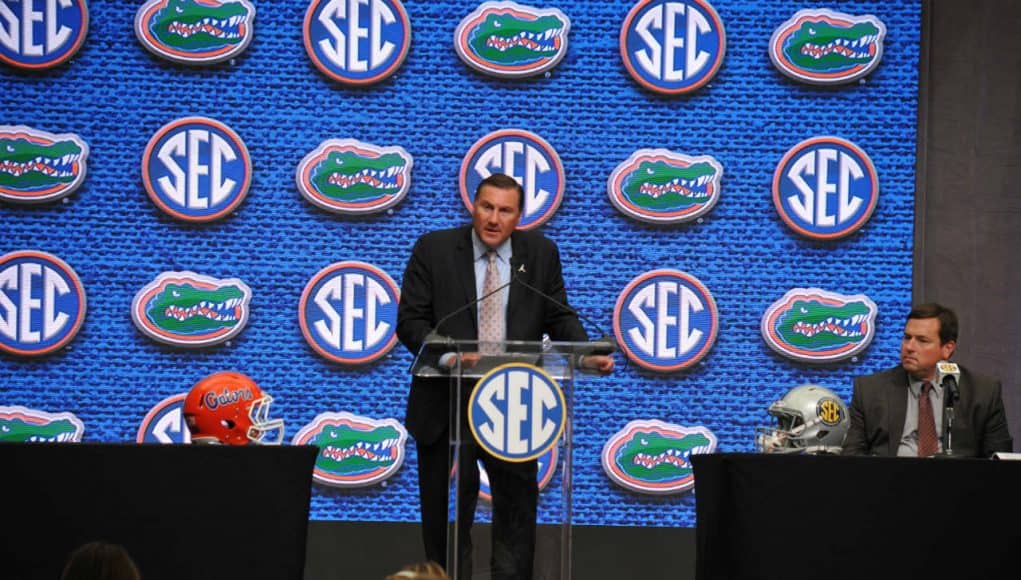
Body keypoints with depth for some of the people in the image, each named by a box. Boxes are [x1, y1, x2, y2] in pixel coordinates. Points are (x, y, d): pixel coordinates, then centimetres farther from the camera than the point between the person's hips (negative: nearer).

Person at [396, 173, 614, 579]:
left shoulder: (541, 252, 5)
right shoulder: (434, 249, -2)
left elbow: (560, 317, 7)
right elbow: (411, 320, -6)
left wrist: (586, 356, -13)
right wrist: (447, 356, -25)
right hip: (447, 405, -1)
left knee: (518, 511, 3)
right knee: (446, 515, 4)